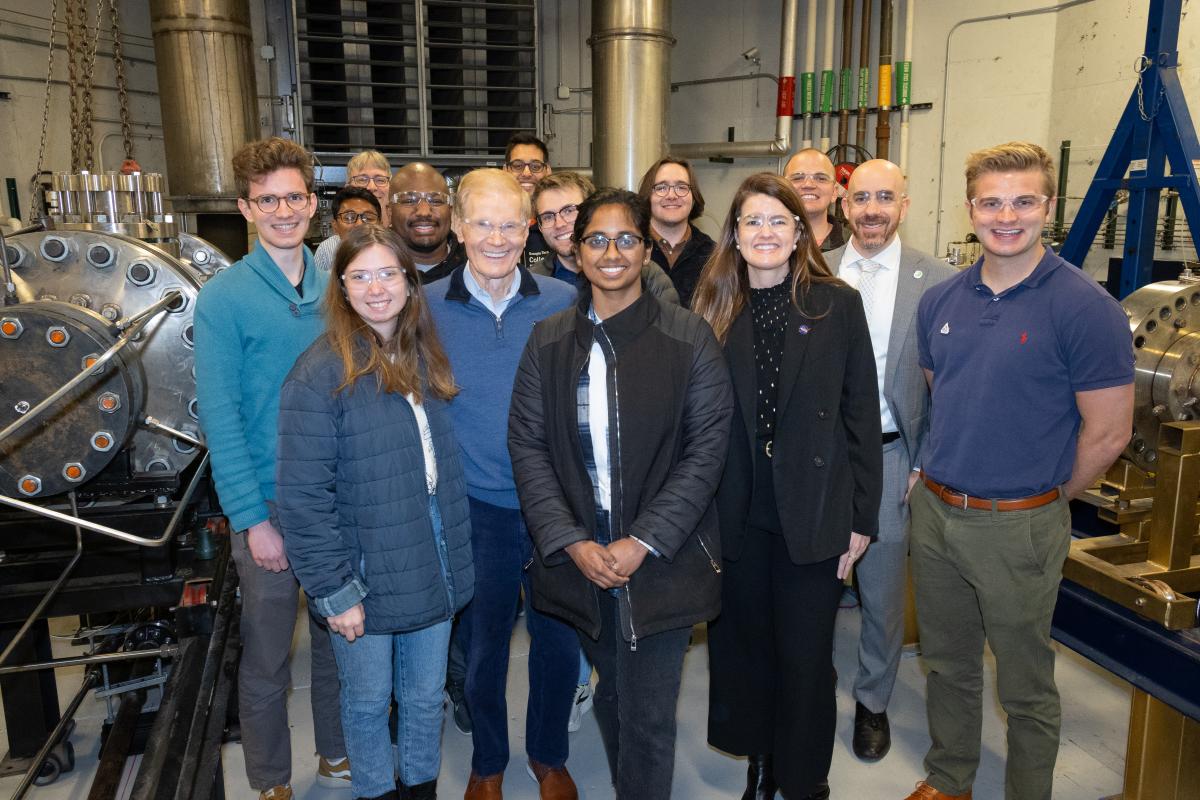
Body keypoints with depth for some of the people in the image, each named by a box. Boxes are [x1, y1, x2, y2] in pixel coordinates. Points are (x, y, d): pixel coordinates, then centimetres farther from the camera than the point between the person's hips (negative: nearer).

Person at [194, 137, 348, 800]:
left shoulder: (336, 287, 4)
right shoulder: (224, 298, -9)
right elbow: (219, 417, -12)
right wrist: (252, 519, -14)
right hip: (271, 504, -4)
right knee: (266, 657, 11)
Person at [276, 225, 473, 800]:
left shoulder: (425, 356, 3)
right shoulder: (320, 373, -16)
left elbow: (444, 461, 7)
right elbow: (303, 495, -17)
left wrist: (455, 556, 5)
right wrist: (333, 591, -15)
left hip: (433, 568, 5)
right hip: (367, 577, -4)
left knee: (426, 698, 19)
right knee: (368, 702, 17)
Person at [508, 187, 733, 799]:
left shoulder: (689, 338, -5)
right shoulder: (549, 340, 3)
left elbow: (706, 450, -8)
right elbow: (527, 444, 0)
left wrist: (641, 544, -14)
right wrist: (572, 543, -10)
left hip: (660, 560, -3)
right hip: (578, 558, 3)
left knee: (648, 718, 4)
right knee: (611, 695, 20)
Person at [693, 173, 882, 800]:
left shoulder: (837, 305, -3)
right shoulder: (713, 308, 2)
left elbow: (861, 415, -2)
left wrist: (861, 517, -3)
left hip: (813, 514, -2)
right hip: (736, 515, 2)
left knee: (805, 657, 9)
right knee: (743, 646, 15)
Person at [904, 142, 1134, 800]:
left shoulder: (1084, 307, -13)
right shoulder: (941, 301, 3)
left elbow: (1108, 434, -11)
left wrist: (1042, 500, -1)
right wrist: (937, 478, 10)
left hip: (1018, 525, -5)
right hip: (933, 511, 5)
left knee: (1024, 685, 12)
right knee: (947, 665, 21)